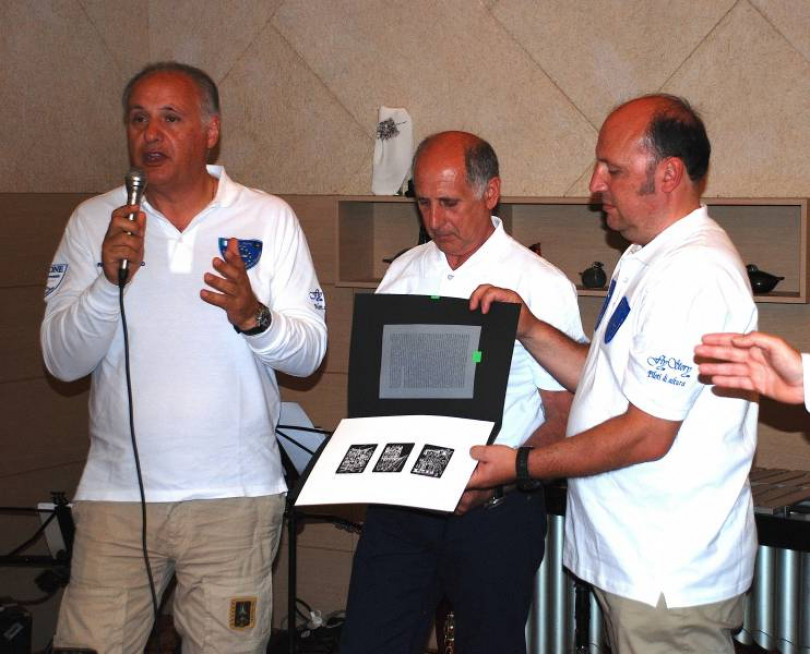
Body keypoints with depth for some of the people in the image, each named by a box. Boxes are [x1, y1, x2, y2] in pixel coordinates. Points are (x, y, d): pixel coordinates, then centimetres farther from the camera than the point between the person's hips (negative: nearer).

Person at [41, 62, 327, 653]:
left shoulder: (269, 219, 2)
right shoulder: (94, 221, 4)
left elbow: (309, 353, -1)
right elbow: (62, 361, -2)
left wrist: (254, 318, -21)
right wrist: (110, 279, -17)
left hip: (235, 493, -1)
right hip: (116, 491, 1)